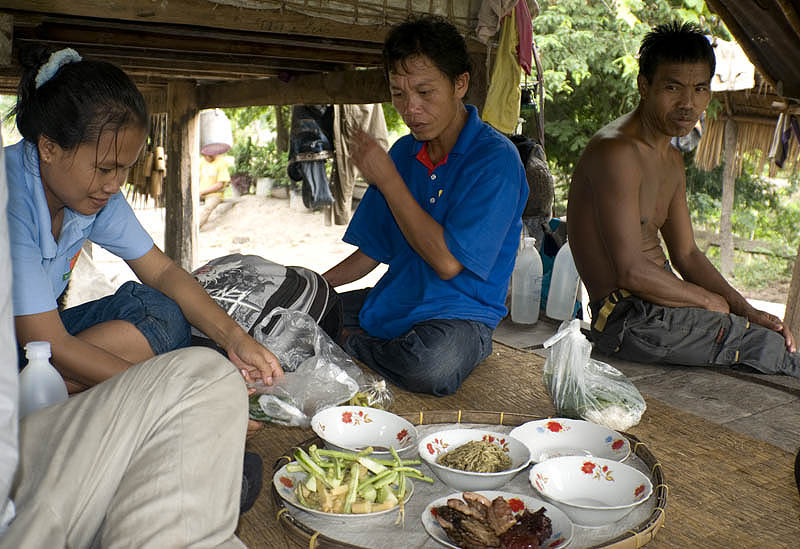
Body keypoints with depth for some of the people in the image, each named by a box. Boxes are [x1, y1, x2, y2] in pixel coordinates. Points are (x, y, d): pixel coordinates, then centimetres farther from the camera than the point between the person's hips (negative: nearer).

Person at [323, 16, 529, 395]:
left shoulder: (495, 158, -15)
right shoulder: (404, 152, 6)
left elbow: (448, 261, -20)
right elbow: (373, 251, 13)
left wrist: (387, 179, -16)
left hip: (460, 312, -5)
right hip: (391, 303, 5)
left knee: (434, 366, -38)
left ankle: (351, 347, -10)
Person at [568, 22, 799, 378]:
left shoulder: (672, 161, 14)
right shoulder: (616, 151, -18)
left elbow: (686, 254, 17)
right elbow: (632, 272, -23)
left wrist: (747, 311, 6)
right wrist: (711, 301, -8)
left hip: (659, 301, 10)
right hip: (629, 317, -10)